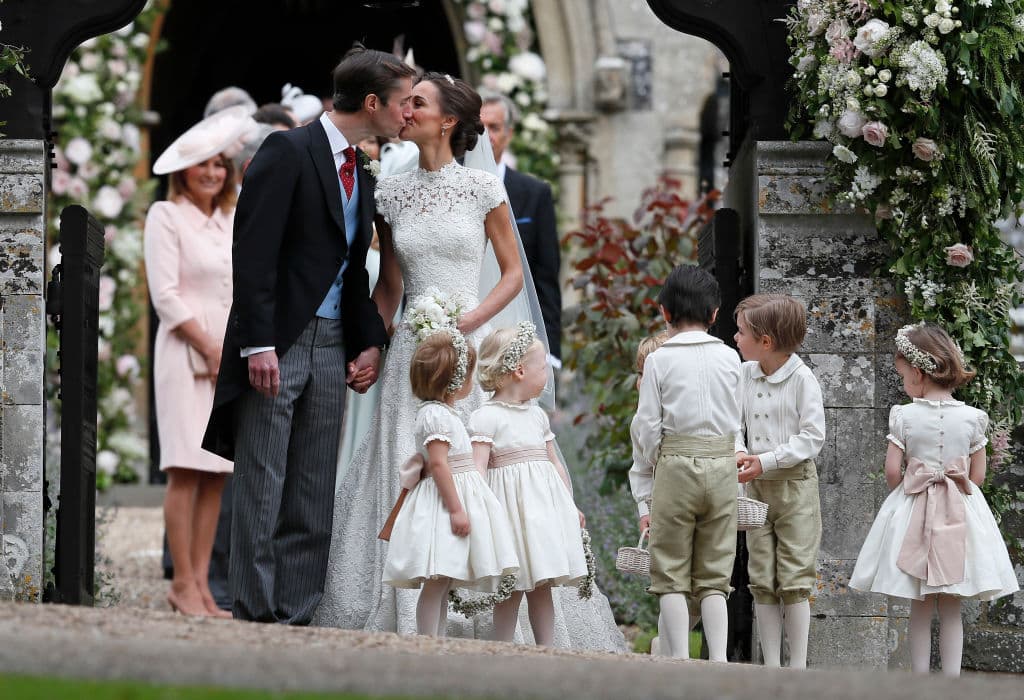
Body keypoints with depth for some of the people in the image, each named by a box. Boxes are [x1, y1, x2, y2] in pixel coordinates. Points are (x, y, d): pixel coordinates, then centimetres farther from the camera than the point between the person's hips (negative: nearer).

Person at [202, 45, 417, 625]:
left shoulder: (362, 176, 16)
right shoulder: (289, 152, -8)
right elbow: (253, 253, -15)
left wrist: (370, 343, 8)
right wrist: (258, 344, -21)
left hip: (331, 348, 8)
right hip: (277, 343, -8)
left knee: (316, 496, 6)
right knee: (262, 488, -4)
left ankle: (297, 617, 9)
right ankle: (255, 616, 0)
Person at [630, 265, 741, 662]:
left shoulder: (660, 360, -3)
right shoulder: (729, 358, 4)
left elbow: (646, 427, -3)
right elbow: (735, 422, 8)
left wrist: (644, 493, 4)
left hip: (675, 465, -3)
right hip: (722, 465, 3)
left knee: (672, 575, 4)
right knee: (714, 577, 8)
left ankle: (680, 662, -3)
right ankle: (718, 659, -1)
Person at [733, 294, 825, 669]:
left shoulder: (802, 379, -11)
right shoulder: (745, 375, 4)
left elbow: (812, 437, -14)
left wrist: (766, 462, -18)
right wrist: (739, 452, -13)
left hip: (795, 485, -5)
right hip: (757, 487, 6)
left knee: (794, 581, -4)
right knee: (762, 581, 5)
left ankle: (798, 666, 1)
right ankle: (771, 666, 10)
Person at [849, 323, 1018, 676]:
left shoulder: (904, 416, -9)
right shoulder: (972, 418, -4)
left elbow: (892, 470, -8)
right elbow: (978, 475, 0)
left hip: (913, 513, -1)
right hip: (960, 514, 1)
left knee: (920, 609, 6)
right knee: (951, 610, 7)